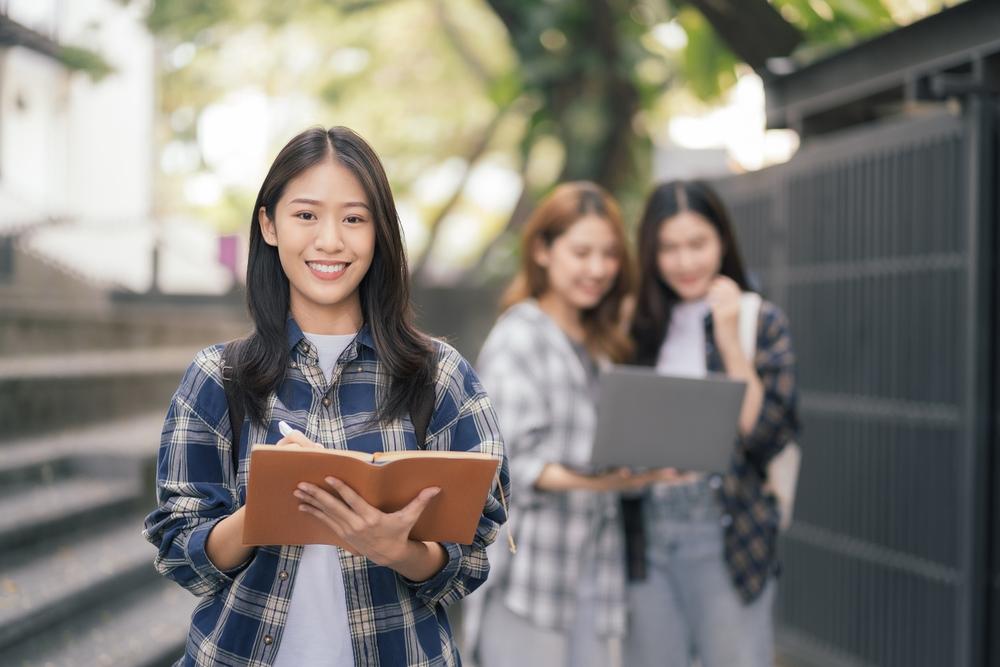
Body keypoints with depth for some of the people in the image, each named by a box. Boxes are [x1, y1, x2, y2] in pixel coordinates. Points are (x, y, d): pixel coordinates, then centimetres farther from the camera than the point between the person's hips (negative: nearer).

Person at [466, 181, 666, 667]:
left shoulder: (601, 345, 16)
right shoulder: (519, 338, -7)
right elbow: (504, 463, -15)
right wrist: (587, 480, -30)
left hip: (591, 570, 7)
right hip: (528, 577, -7)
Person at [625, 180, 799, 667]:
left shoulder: (762, 322, 1)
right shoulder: (640, 326, 10)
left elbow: (768, 434, -9)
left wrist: (730, 343, -12)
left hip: (726, 531, -3)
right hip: (646, 531, 3)